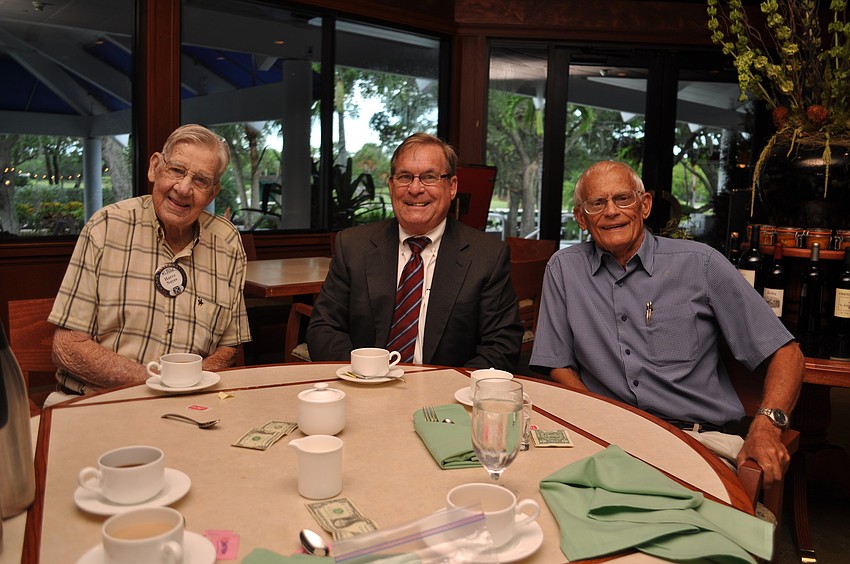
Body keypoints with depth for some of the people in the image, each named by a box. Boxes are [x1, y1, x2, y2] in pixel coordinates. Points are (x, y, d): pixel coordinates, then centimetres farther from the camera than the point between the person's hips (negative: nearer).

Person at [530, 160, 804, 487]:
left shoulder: (699, 263, 3)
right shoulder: (564, 269, 6)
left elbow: (785, 353, 4)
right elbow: (559, 367, 7)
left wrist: (767, 426, -14)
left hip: (703, 437, 1)